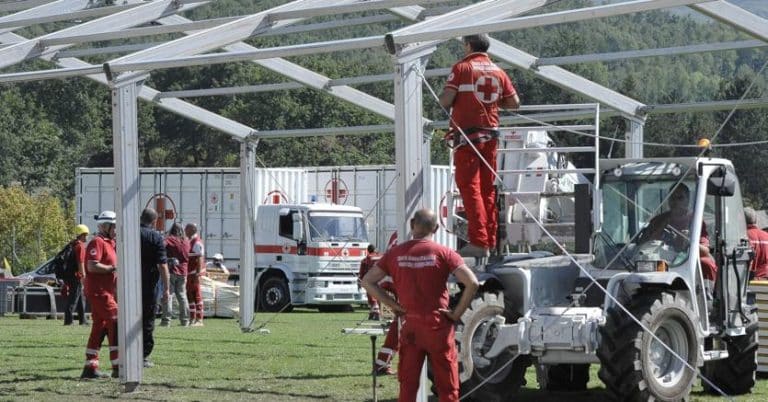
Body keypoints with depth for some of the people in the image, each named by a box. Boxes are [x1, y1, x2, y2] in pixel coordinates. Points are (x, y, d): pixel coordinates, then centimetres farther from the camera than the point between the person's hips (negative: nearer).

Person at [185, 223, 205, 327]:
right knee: (190, 295, 12)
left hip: (195, 272, -10)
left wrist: (197, 273, -24)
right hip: (189, 273, 10)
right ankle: (192, 318, 18)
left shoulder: (197, 243, -13)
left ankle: (199, 319, -7)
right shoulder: (190, 241, 17)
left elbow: (200, 259, -19)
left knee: (197, 295, -8)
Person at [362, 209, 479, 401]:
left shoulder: (396, 253, 2)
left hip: (409, 326, 2)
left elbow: (367, 281, 4)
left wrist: (393, 305, 4)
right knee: (447, 386, 4)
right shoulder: (443, 253, -7)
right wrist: (457, 313, -5)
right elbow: (472, 283, -16)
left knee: (407, 386, 7)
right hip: (438, 326, -2)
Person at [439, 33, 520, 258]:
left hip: (467, 135, -5)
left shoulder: (462, 68, -7)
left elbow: (445, 101, -13)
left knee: (469, 187, -6)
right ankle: (491, 241, 12)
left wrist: (444, 100, 9)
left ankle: (479, 242, -15)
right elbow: (514, 103, 9)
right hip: (491, 134, 5)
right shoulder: (498, 72, 9)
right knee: (488, 189, 11)